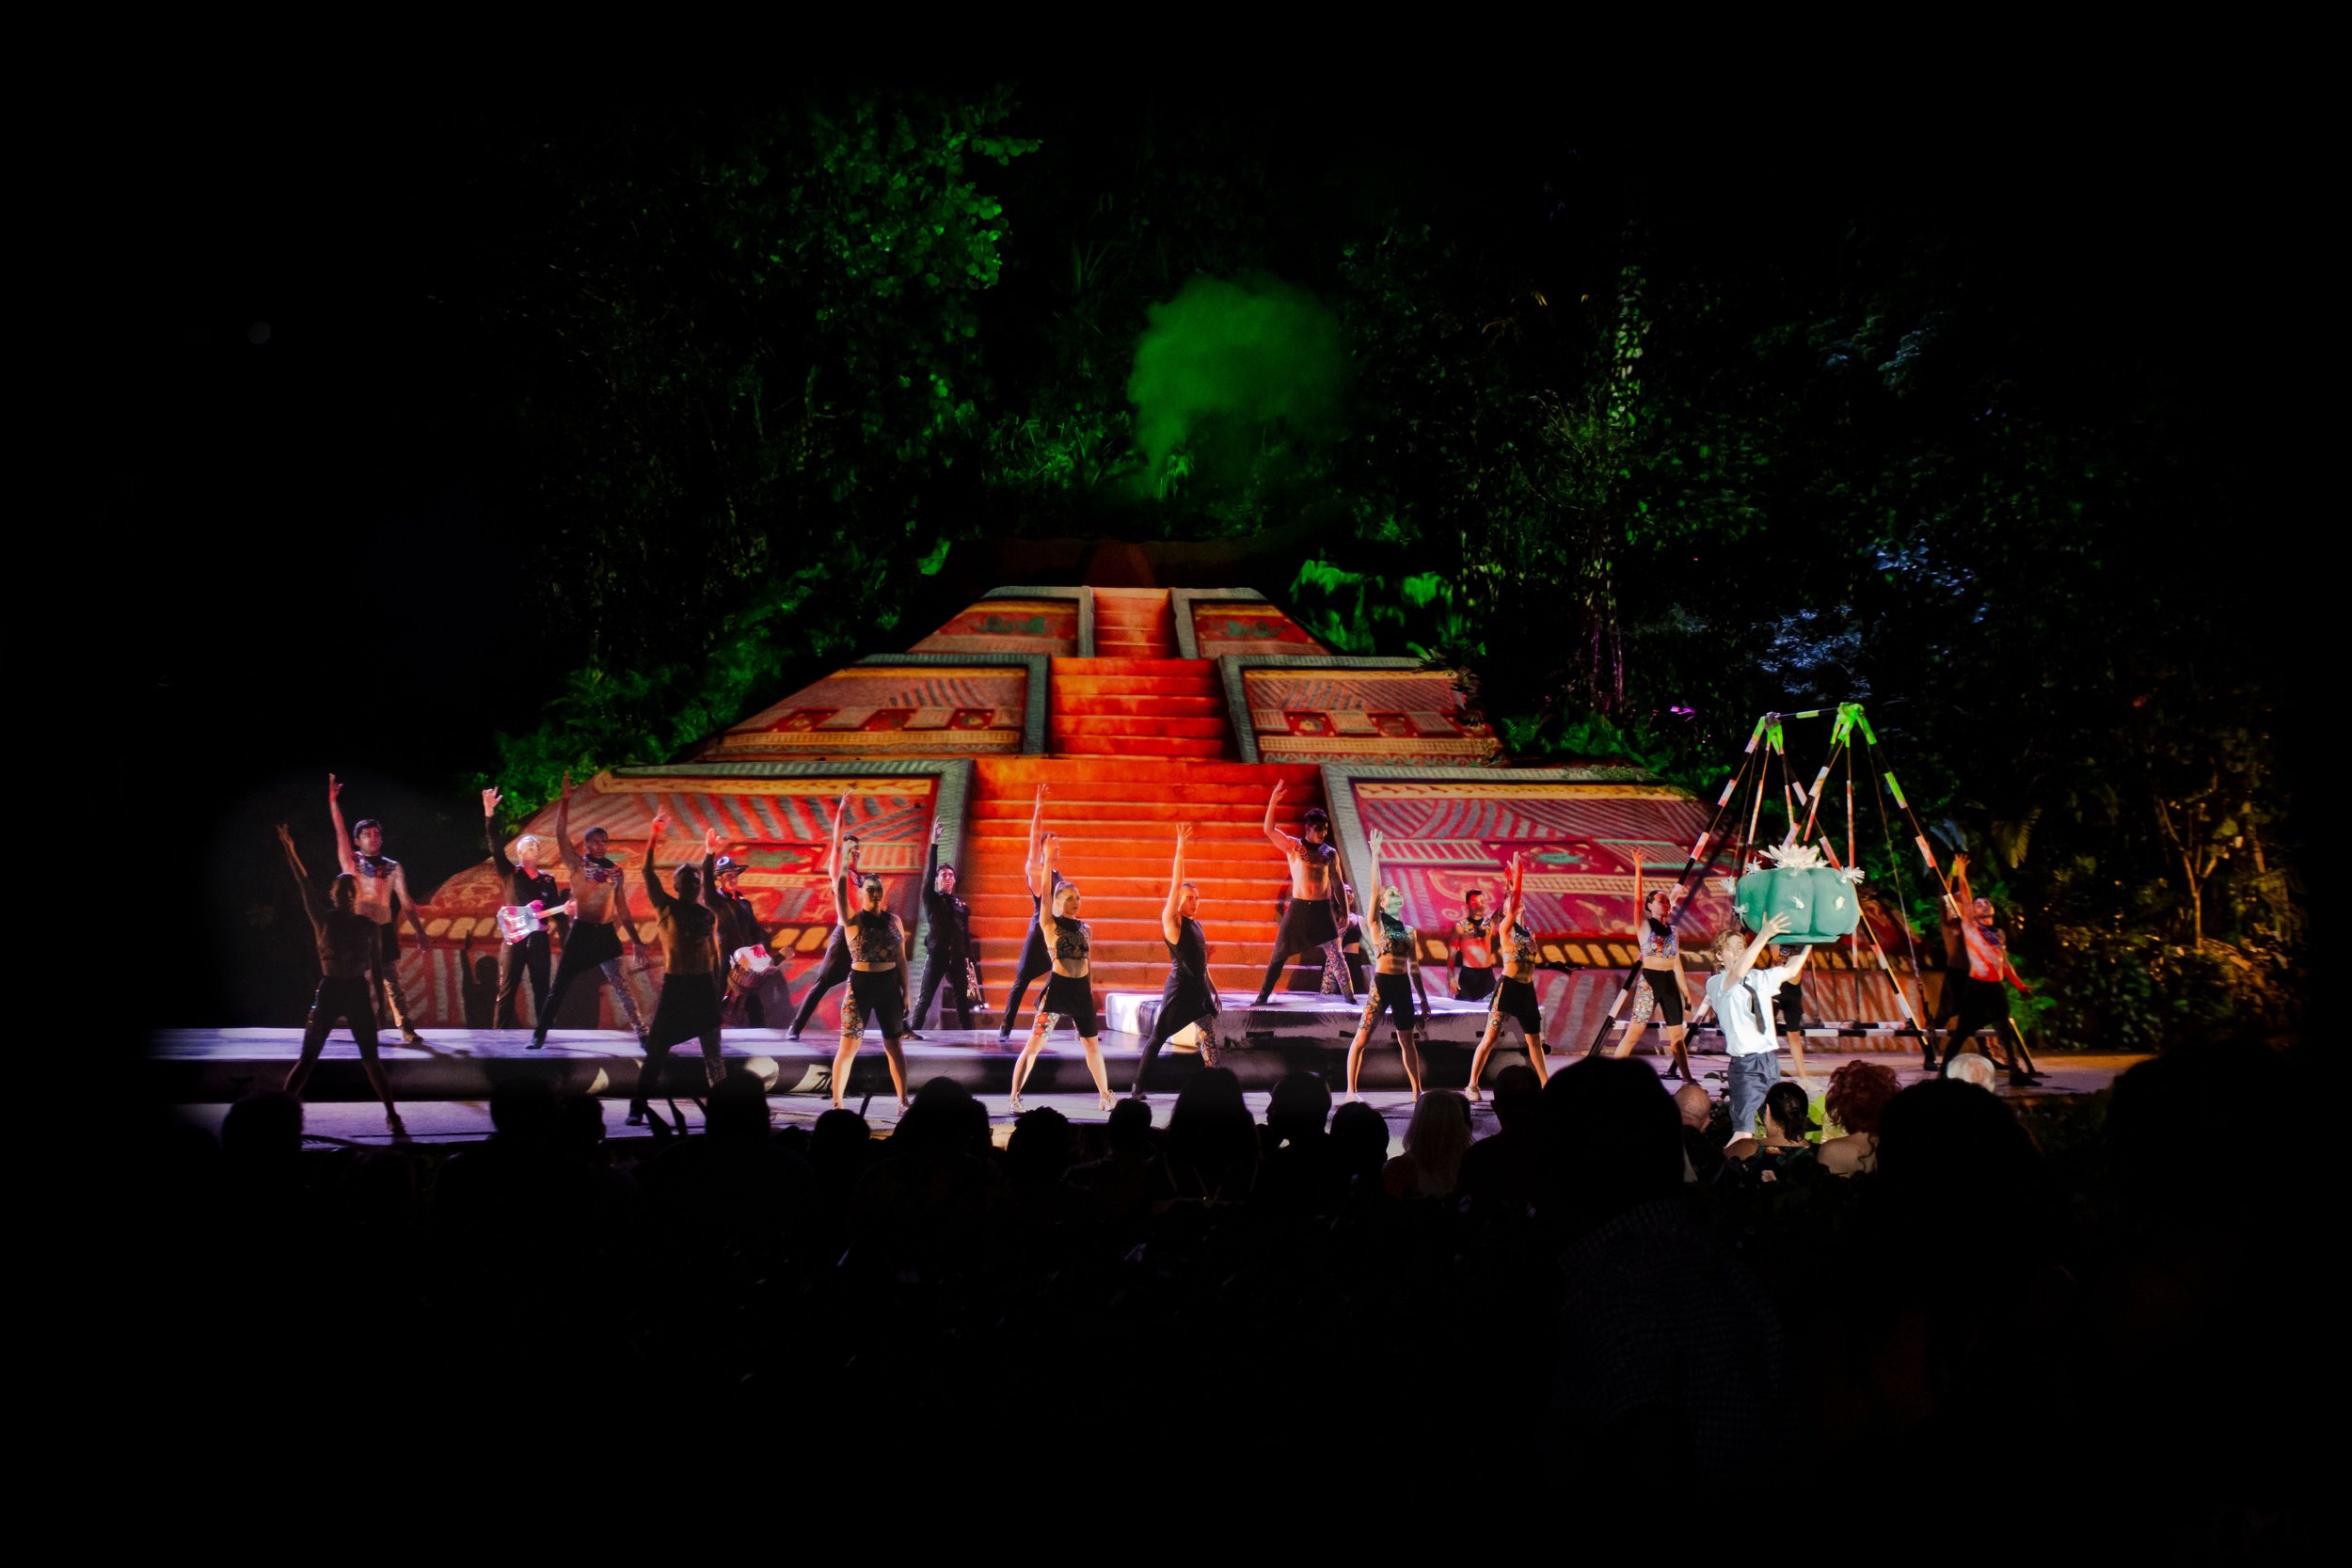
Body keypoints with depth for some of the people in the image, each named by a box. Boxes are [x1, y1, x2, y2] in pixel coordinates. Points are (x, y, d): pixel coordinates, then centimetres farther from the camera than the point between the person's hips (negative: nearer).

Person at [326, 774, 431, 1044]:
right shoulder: (351, 861, 6)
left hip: (383, 929, 0)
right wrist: (333, 802, -15)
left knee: (392, 981, -3)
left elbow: (405, 901, 7)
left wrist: (419, 931, 1)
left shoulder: (392, 867, 8)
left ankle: (406, 1029, -6)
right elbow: (340, 832, -5)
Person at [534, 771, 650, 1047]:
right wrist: (565, 800, -23)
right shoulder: (577, 864, -2)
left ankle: (641, 1030, 3)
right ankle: (539, 1034, 10)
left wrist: (635, 939, 10)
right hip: (581, 932, -2)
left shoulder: (616, 871, 7)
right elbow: (561, 835, -15)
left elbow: (622, 908, 12)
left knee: (620, 984, -2)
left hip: (606, 933, 2)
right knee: (559, 986, 2)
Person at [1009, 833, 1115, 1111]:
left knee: (1093, 1044, 14)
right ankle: (1015, 1097, -3)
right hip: (1057, 987, -5)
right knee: (1034, 1044, -6)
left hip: (1082, 989, 5)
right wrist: (1047, 858, -13)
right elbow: (1045, 890, -11)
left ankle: (1105, 1095, 27)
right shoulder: (1050, 924, -4)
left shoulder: (1086, 928, 10)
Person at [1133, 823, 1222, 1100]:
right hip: (1178, 990, -7)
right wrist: (1180, 851, -23)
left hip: (1200, 988, 7)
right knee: (1157, 1039, -1)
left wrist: (1211, 988, 18)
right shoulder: (1171, 921, -8)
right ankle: (1138, 1088, 6)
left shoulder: (1196, 924, 14)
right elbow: (1175, 886, -18)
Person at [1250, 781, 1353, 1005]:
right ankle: (1263, 995, 11)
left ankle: (1350, 995, 3)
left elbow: (1337, 883, 11)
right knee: (1279, 954, 3)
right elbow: (1269, 830, -12)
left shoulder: (1330, 853, 6)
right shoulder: (1292, 846, 0)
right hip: (1298, 907, -1)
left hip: (1323, 909, 1)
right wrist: (1273, 802, -24)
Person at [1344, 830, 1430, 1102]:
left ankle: (1417, 1091, 16)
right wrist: (1375, 855, -12)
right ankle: (1351, 1090, -1)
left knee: (1408, 1040, 11)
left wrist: (1424, 999, 15)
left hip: (1403, 986, 5)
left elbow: (1414, 968, 16)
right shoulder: (1377, 924, 0)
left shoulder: (1409, 931, 13)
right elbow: (1375, 888, -10)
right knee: (1361, 1038, -5)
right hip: (1381, 983, -5)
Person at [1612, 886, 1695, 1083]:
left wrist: (1686, 993, 16)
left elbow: (1677, 964, 16)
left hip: (1670, 983, 5)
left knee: (1677, 1034, 8)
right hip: (1649, 982, -5)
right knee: (1634, 1032, -7)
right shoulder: (1645, 925, -1)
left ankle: (1687, 1078, 14)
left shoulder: (1672, 931, 12)